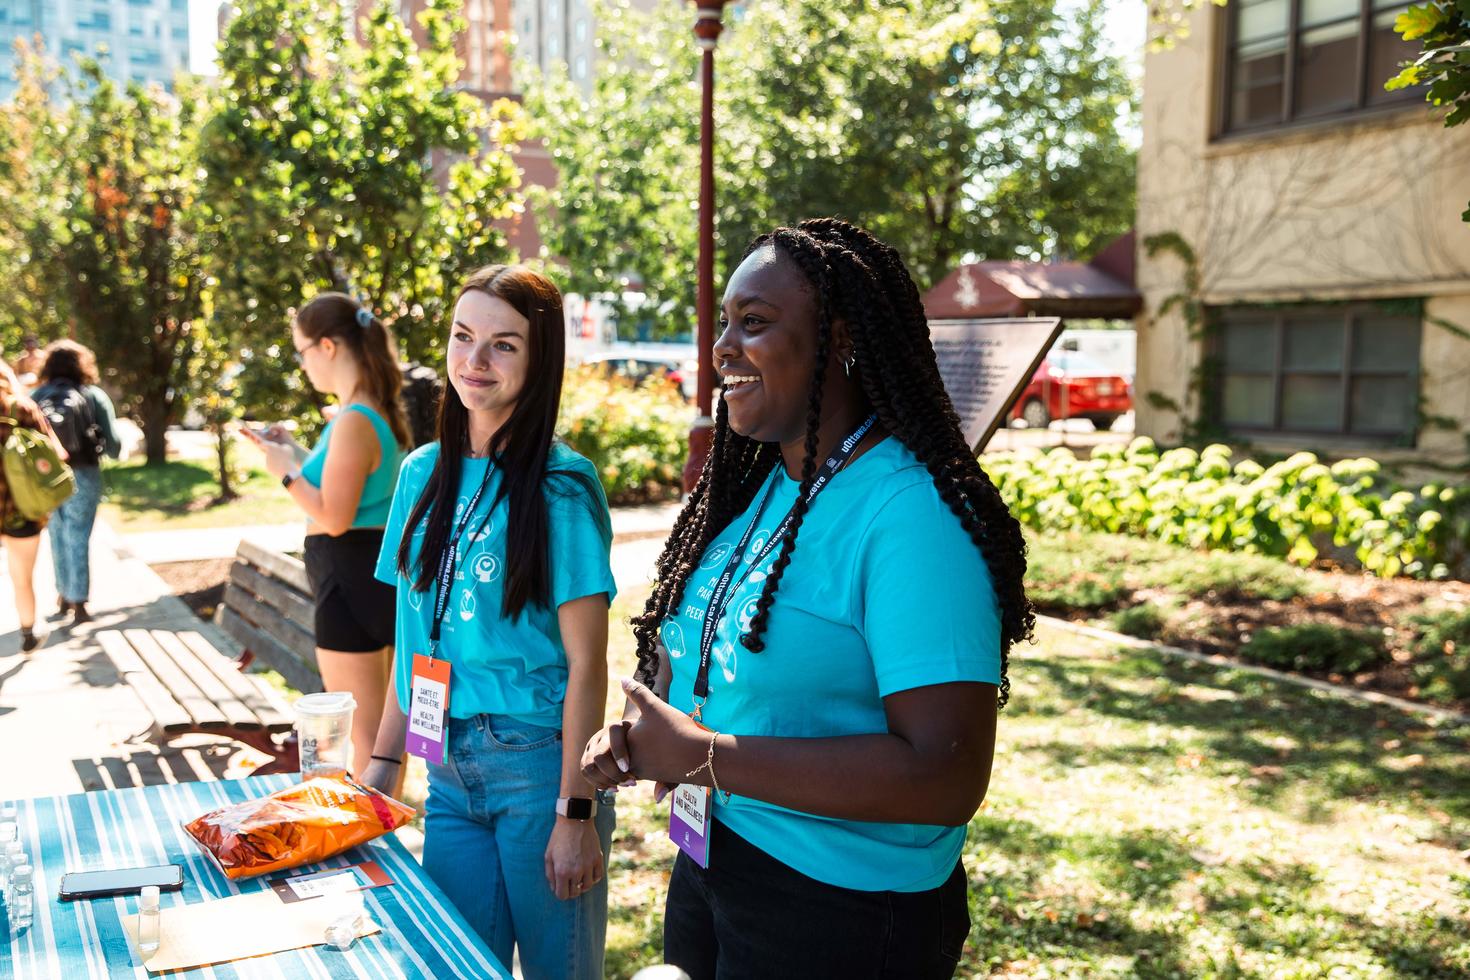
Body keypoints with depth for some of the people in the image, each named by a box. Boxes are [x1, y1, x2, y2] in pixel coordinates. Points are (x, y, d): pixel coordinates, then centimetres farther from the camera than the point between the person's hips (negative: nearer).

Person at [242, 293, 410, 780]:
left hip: (350, 578, -10)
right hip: (379, 571, 10)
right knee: (383, 720, 21)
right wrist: (297, 452, 12)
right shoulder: (378, 411, 9)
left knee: (362, 731, 2)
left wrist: (287, 470, -10)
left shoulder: (353, 421, -21)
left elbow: (334, 517, -22)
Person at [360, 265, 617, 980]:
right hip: (449, 771, 5)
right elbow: (416, 634, 12)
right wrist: (383, 759, 11)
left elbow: (585, 661, -13)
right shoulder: (423, 472, 6)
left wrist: (576, 812, -14)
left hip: (537, 764, -5)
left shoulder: (559, 487, -12)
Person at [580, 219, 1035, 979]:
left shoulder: (912, 514, -23)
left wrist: (706, 758, -26)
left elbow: (948, 777, -28)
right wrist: (637, 742, -5)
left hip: (841, 917, -7)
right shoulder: (755, 487, 4)